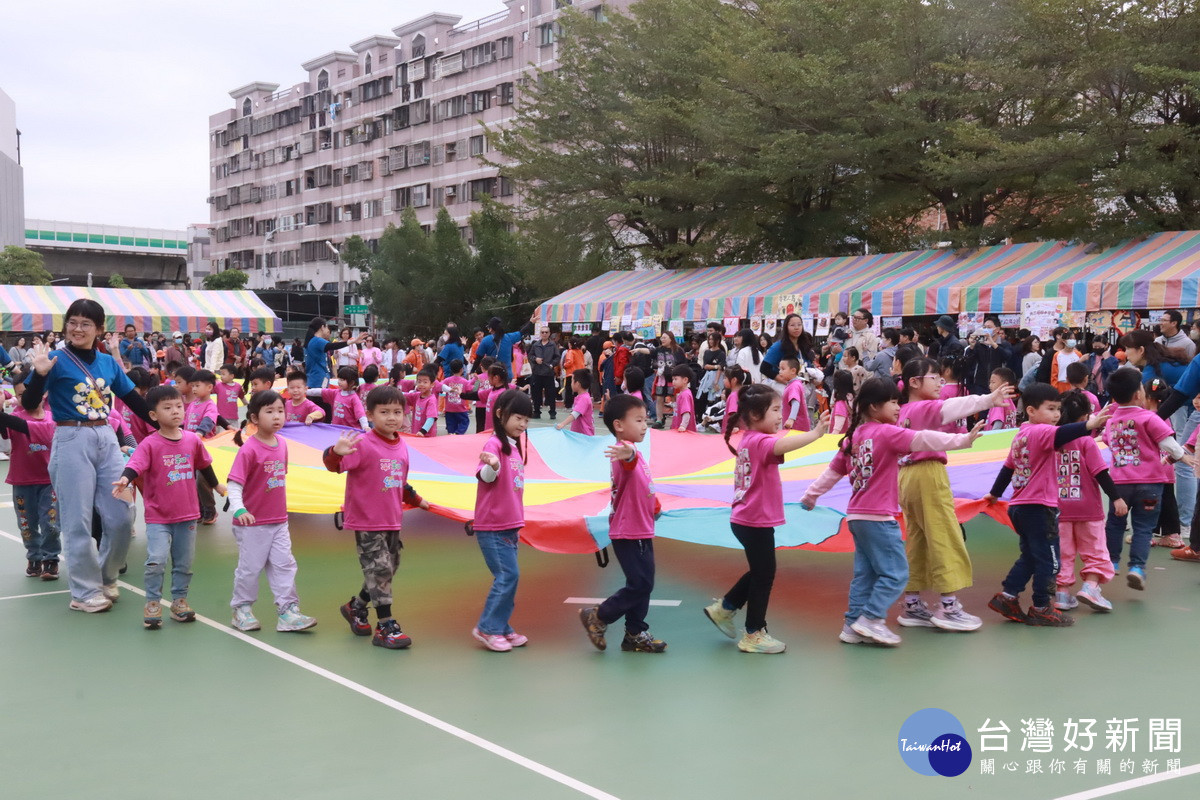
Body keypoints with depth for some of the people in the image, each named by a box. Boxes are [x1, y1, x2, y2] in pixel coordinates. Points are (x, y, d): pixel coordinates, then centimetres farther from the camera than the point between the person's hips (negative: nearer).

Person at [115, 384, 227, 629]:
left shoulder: (192, 440, 2)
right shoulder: (150, 444, -10)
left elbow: (204, 466, 18)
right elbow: (135, 465, -25)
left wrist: (217, 486, 31)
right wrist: (124, 480, -45)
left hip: (187, 515, 4)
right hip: (158, 517, -4)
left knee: (184, 563, 11)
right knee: (156, 561, -13)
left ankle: (179, 600, 27)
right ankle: (153, 603, 3)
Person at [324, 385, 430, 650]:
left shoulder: (401, 447, 7)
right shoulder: (363, 444, -15)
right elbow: (333, 464, -27)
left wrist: (416, 500, 32)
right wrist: (336, 452, -49)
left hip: (392, 521, 8)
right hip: (367, 522, -8)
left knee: (389, 569, 16)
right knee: (380, 570, -7)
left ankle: (356, 607, 37)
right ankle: (386, 627, 1)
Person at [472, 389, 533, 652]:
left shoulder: (513, 446, 12)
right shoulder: (494, 443, -14)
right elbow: (485, 477, -29)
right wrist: (491, 465, -51)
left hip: (509, 525, 9)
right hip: (491, 526, -9)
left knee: (508, 576, 11)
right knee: (508, 574, -9)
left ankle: (502, 628, 19)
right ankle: (487, 628, 0)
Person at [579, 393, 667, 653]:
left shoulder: (635, 455, 14)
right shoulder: (626, 453, -19)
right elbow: (628, 461, -46)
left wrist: (654, 506, 18)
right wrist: (629, 454, -67)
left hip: (641, 531, 10)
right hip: (629, 533, -10)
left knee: (643, 584, 13)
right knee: (640, 584, -9)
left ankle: (635, 635, 21)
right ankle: (598, 617, 5)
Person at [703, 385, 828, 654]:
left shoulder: (749, 440, 11)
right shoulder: (759, 441, -21)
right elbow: (783, 446, -40)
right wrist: (815, 433, -44)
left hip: (746, 519, 10)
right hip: (756, 522, -10)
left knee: (760, 571, 22)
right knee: (764, 574, 1)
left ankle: (723, 608, 30)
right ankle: (754, 635, 11)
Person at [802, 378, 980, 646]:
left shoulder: (852, 437, 11)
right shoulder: (886, 433, -12)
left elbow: (832, 471, 17)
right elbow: (923, 440, -22)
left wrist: (810, 497, 26)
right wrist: (963, 439, -24)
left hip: (857, 517, 9)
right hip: (879, 518, -9)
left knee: (865, 574, 13)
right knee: (895, 572, -2)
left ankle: (853, 625, 15)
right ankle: (871, 619, -4)